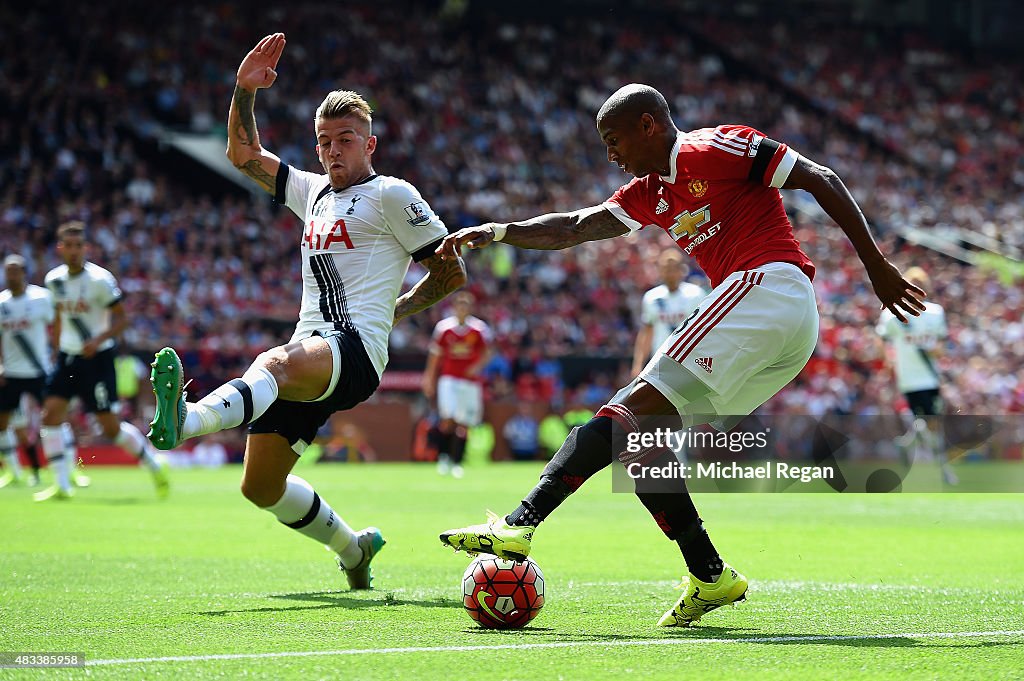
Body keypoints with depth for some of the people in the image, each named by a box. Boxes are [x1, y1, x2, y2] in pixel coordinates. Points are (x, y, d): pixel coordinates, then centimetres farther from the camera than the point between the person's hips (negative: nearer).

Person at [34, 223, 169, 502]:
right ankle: (62, 484, -3)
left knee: (110, 425, -5)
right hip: (68, 355, 6)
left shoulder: (99, 279, -15)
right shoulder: (54, 279, 3)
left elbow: (121, 318, -10)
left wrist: (98, 340, -24)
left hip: (97, 356, -6)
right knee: (51, 412, -8)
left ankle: (155, 466, 15)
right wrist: (57, 349, 20)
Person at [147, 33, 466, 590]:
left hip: (357, 347, -8)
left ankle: (185, 421, -71)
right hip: (308, 355, 8)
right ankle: (352, 549, 28)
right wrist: (244, 90, 13)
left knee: (278, 362, -41)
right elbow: (244, 155, 27)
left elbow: (451, 271, 5)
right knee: (260, 487, 5)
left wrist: (395, 312, 8)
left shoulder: (390, 194, 4)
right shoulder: (313, 192, 25)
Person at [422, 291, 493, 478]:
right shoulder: (444, 327, 2)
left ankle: (456, 462, 11)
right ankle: (443, 456, -1)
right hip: (449, 378, 0)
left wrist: (478, 366, -14)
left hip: (470, 381, 0)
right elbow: (436, 354, 11)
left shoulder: (479, 328, -1)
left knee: (463, 425, 2)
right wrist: (429, 377, 9)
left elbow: (487, 352, 5)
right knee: (447, 419, -16)